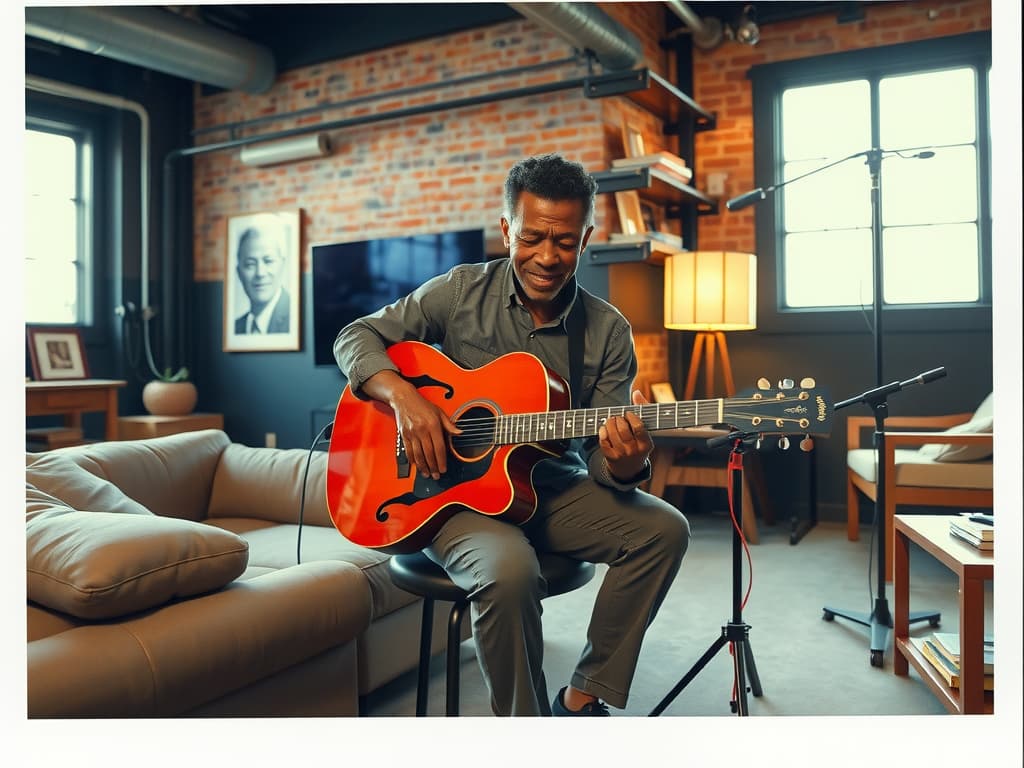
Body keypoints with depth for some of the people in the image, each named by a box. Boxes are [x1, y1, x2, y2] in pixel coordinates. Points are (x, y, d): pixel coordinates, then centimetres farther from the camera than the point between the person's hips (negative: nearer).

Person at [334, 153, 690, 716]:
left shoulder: (608, 332, -1)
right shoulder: (463, 292, -4)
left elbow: (600, 452, -2)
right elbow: (356, 336, 0)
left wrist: (625, 467, -28)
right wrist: (402, 396, -20)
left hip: (553, 492, 3)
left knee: (663, 529, -18)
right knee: (510, 569, -33)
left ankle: (584, 698, -5)